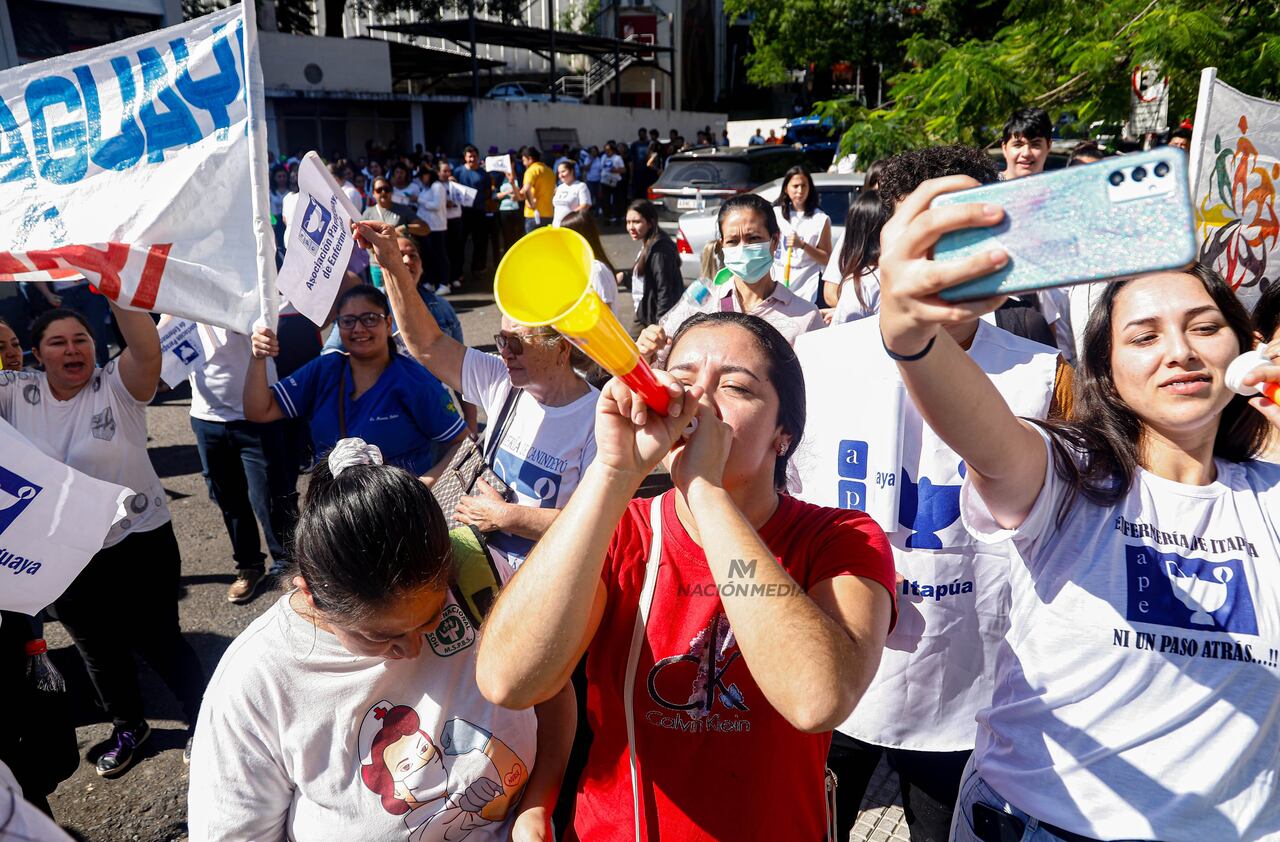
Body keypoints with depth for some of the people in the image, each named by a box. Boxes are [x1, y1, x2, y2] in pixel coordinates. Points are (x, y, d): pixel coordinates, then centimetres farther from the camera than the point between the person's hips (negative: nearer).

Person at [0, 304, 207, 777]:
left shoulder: (118, 386, -13)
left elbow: (147, 348, -32)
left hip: (140, 543, -4)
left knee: (158, 642, 7)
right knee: (98, 650, 22)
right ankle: (128, 727, 46)